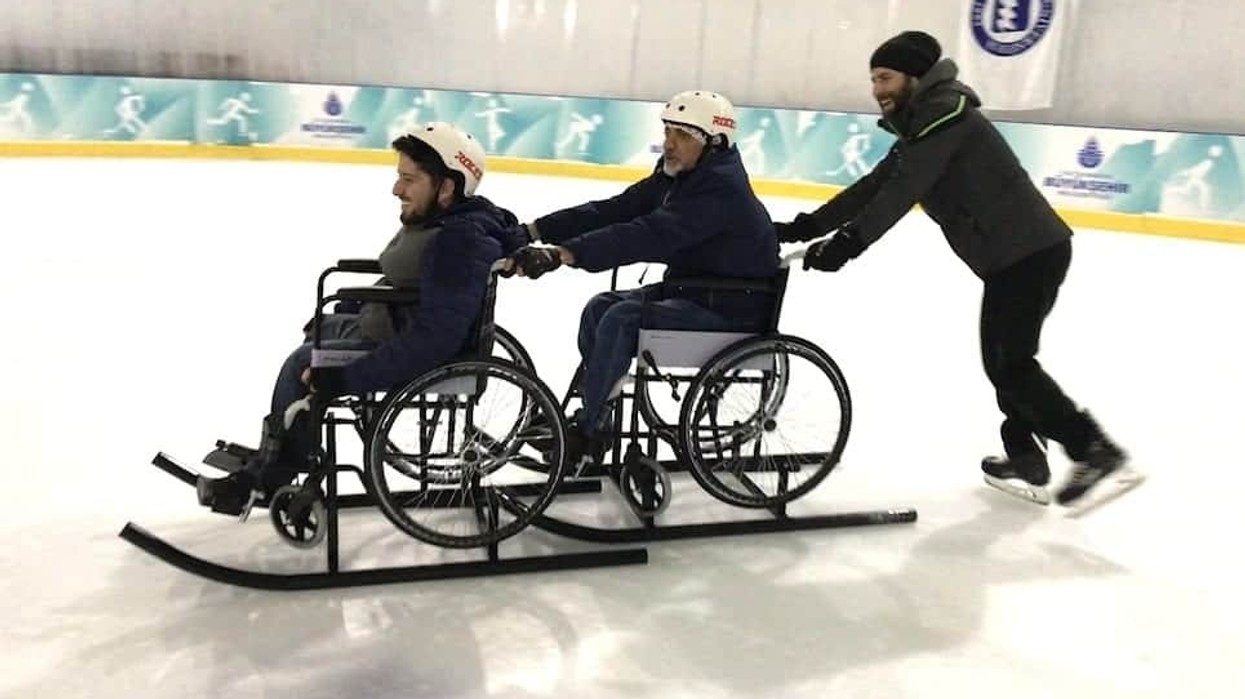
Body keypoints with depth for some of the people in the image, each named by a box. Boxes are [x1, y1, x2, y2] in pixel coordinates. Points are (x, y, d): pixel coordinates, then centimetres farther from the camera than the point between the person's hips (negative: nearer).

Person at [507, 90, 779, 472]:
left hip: (730, 308, -10)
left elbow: (649, 236, -36)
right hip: (689, 290, 10)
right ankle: (588, 417, 11)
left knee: (623, 319, -22)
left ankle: (586, 434, -10)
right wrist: (535, 230, -10)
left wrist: (562, 254, -41)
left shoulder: (721, 189, -25)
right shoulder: (676, 175, 4)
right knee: (600, 308, 3)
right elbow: (614, 211, 0)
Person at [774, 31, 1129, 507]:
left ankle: (1095, 449, -5)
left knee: (1010, 363, -10)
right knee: (1000, 358, 18)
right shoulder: (920, 126, 20)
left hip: (1031, 251, -10)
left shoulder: (945, 113, -11)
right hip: (1012, 254, 10)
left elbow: (902, 191, -22)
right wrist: (806, 226, 9)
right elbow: (874, 186, 16)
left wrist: (848, 242, -27)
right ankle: (1026, 456, 28)